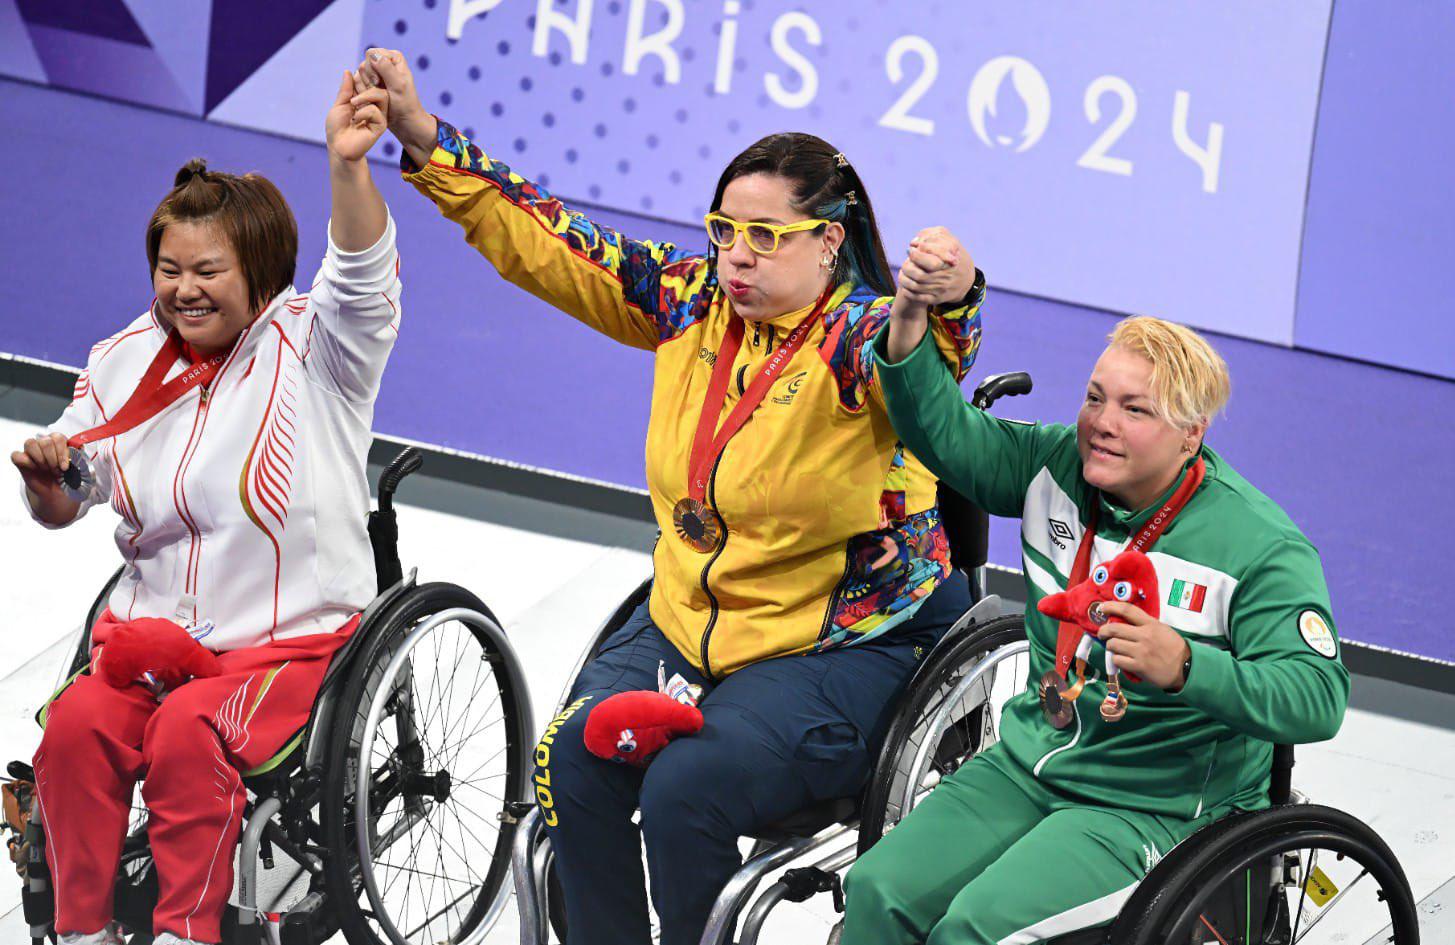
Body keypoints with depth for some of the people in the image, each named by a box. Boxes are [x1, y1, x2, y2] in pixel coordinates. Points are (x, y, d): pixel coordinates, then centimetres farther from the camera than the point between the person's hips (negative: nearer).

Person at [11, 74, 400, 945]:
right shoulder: (128, 361, 11)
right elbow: (65, 507, 17)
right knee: (77, 725, -24)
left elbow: (363, 276, -26)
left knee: (188, 734, -32)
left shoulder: (310, 348, -3)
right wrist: (47, 475, -9)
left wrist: (348, 164, -45)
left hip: (292, 641, -4)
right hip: (152, 630, 4)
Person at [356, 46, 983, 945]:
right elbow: (545, 244, 6)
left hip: (847, 647, -6)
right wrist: (423, 135, -1)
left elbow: (919, 359, -37)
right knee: (575, 761, -17)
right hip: (689, 618, 6)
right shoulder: (693, 298, 4)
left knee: (684, 793, -26)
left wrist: (949, 300, -62)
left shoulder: (860, 340, -14)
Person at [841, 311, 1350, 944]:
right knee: (879, 889, -14)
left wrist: (1182, 667, -41)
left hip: (1159, 809, -6)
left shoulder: (1263, 546, -17)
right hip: (1028, 765, 6)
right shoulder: (1058, 467, 2)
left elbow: (1319, 699, -25)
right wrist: (910, 321, -20)